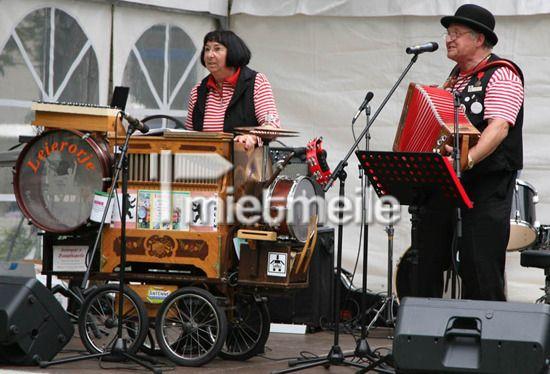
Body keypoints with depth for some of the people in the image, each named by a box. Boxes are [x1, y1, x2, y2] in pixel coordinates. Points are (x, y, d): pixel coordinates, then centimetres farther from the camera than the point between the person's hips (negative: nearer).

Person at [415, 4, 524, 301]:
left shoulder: (501, 74, -8)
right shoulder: (457, 75, 18)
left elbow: (499, 127, -23)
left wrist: (468, 159, -37)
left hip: (485, 185, -8)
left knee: (480, 269, -9)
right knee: (428, 264, 7)